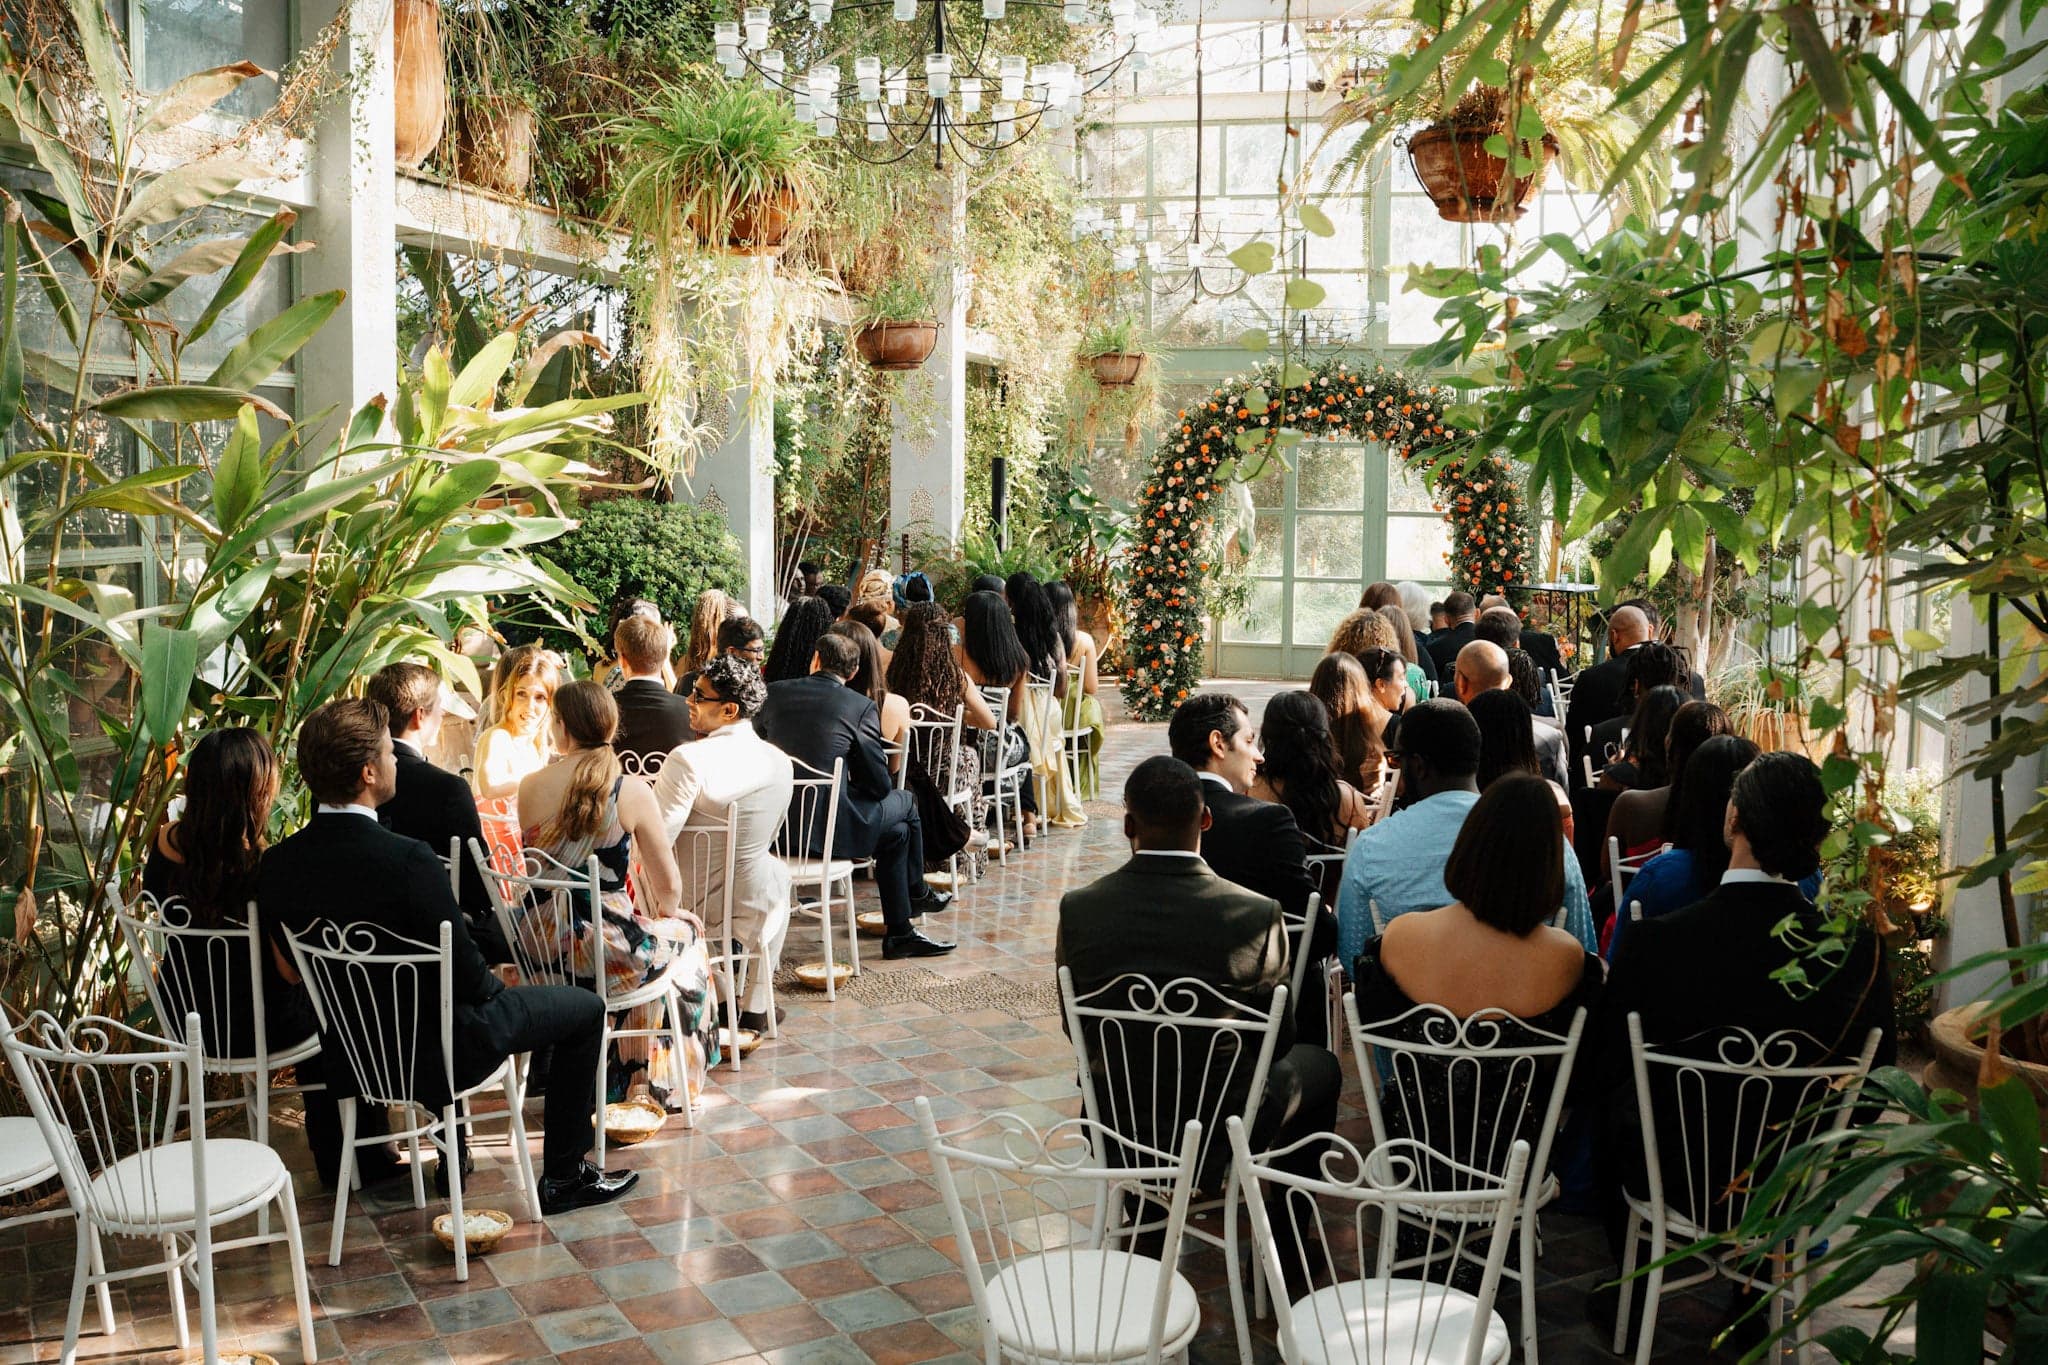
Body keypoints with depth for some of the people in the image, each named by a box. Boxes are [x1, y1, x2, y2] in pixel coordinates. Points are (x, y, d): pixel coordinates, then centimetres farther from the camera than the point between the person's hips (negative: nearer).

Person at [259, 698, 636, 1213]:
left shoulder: (275, 865, -10)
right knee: (584, 1008, 11)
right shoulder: (407, 859, -30)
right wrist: (495, 985, 3)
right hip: (434, 1055, -7)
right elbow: (465, 973, -21)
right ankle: (564, 1175, 19)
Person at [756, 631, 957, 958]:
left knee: (897, 830, 26)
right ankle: (916, 893, 42)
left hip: (775, 824, 6)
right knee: (905, 802, 22)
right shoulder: (862, 707, -7)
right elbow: (879, 783, -5)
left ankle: (899, 932, 34)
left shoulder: (776, 692, 4)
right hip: (828, 827, -6)